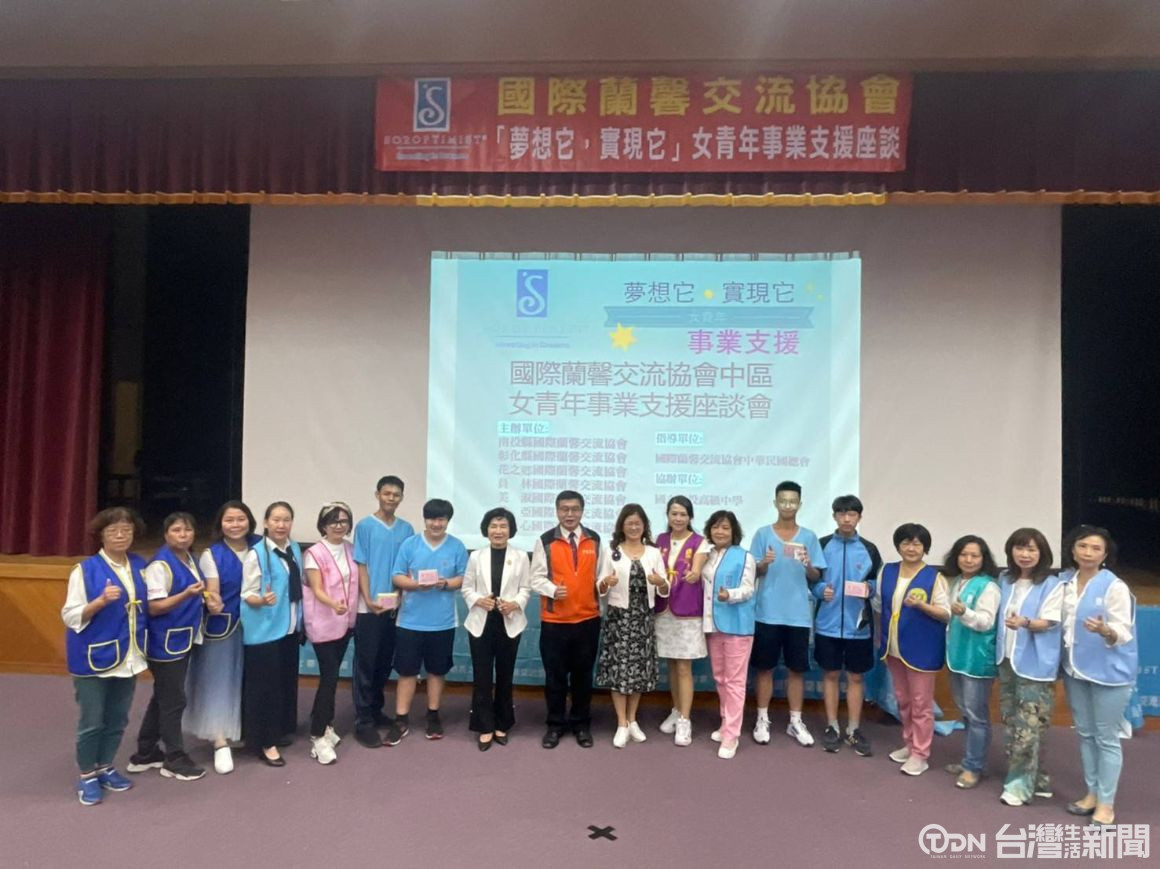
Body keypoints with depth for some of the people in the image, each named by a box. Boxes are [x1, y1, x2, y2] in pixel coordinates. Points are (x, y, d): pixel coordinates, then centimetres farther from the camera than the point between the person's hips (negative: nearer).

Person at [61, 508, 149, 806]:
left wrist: (144, 643, 5)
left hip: (129, 657, 5)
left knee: (117, 719, 14)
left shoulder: (140, 566, 4)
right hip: (94, 658, -5)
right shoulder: (85, 569, -12)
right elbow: (70, 616, -13)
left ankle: (105, 768, 31)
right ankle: (87, 776, 21)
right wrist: (102, 601, -28)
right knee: (92, 721, 4)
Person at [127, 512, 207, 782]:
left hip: (183, 640, 9)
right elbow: (154, 608, -21)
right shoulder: (160, 565, -17)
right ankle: (175, 759, 14)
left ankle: (145, 754, 30)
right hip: (166, 643, -9)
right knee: (173, 701, 1)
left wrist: (204, 600, 4)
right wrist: (187, 594, -31)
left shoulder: (191, 560, 8)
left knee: (162, 699, 18)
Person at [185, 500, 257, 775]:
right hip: (221, 626, -3)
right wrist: (212, 604, -33)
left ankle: (245, 731, 30)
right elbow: (211, 593, -12)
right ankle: (221, 742, 3)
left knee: (247, 680, 14)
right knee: (219, 681, 0)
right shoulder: (211, 555, -7)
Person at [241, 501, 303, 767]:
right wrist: (263, 600, -34)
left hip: (290, 627, 7)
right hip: (264, 631, -7)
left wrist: (301, 620, 14)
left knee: (287, 681, 16)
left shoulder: (295, 550, 5)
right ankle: (265, 741, 11)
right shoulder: (256, 554, -15)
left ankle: (281, 730, 32)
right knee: (265, 685, 0)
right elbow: (247, 595, -14)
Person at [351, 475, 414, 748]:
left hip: (395, 606, 4)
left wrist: (400, 597, -1)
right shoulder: (365, 526, -5)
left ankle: (375, 709, 29)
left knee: (385, 663, 13)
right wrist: (369, 600, -14)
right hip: (368, 607, -4)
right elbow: (361, 566, -6)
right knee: (365, 664, 0)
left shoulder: (406, 529, 7)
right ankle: (364, 721, 6)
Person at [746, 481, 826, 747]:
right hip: (768, 613, -1)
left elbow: (816, 577, 5)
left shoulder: (809, 537, 5)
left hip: (799, 614, 1)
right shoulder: (763, 534, 1)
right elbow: (754, 573, 2)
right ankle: (762, 720, 18)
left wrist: (808, 565, -16)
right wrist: (764, 563, -19)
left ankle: (796, 722, 21)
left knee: (797, 668, 9)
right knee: (765, 667, 6)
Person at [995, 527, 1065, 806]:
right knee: (1010, 722, 11)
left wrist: (1024, 623, -34)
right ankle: (1035, 778, 24)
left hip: (1035, 664, -6)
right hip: (1007, 660, 6)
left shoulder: (1052, 584, -8)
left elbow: (1049, 622, -16)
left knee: (1028, 725, -7)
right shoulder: (1005, 580, 8)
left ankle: (1021, 784, 1)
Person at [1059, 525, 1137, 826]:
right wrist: (1063, 658, -1)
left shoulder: (1115, 587, -14)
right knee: (1084, 733, 16)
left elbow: (1123, 633, -17)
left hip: (1109, 672, -5)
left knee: (1106, 738, 4)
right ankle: (1091, 793, 31)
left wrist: (1105, 631, -36)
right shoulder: (1065, 582, 1)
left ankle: (1106, 804, 15)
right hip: (1075, 668, 5)